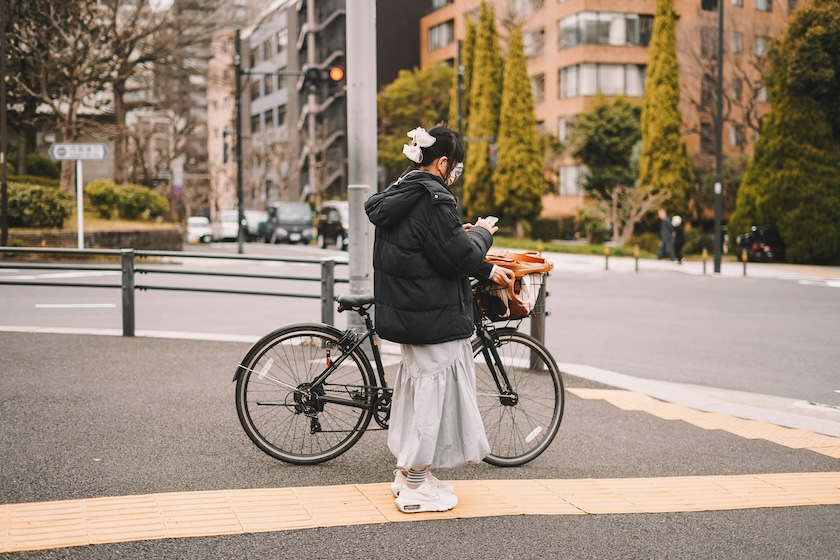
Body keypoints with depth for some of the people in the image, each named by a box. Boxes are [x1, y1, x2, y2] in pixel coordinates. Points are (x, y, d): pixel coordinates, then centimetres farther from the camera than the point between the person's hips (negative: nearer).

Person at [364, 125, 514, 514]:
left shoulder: (400, 195, 14)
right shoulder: (433, 199, -18)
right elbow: (459, 257, -20)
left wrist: (488, 272, 20)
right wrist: (482, 232, -1)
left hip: (406, 313, 10)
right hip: (434, 317, -10)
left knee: (415, 386, 19)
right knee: (435, 389, -2)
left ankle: (407, 474, 29)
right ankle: (417, 487, 5)